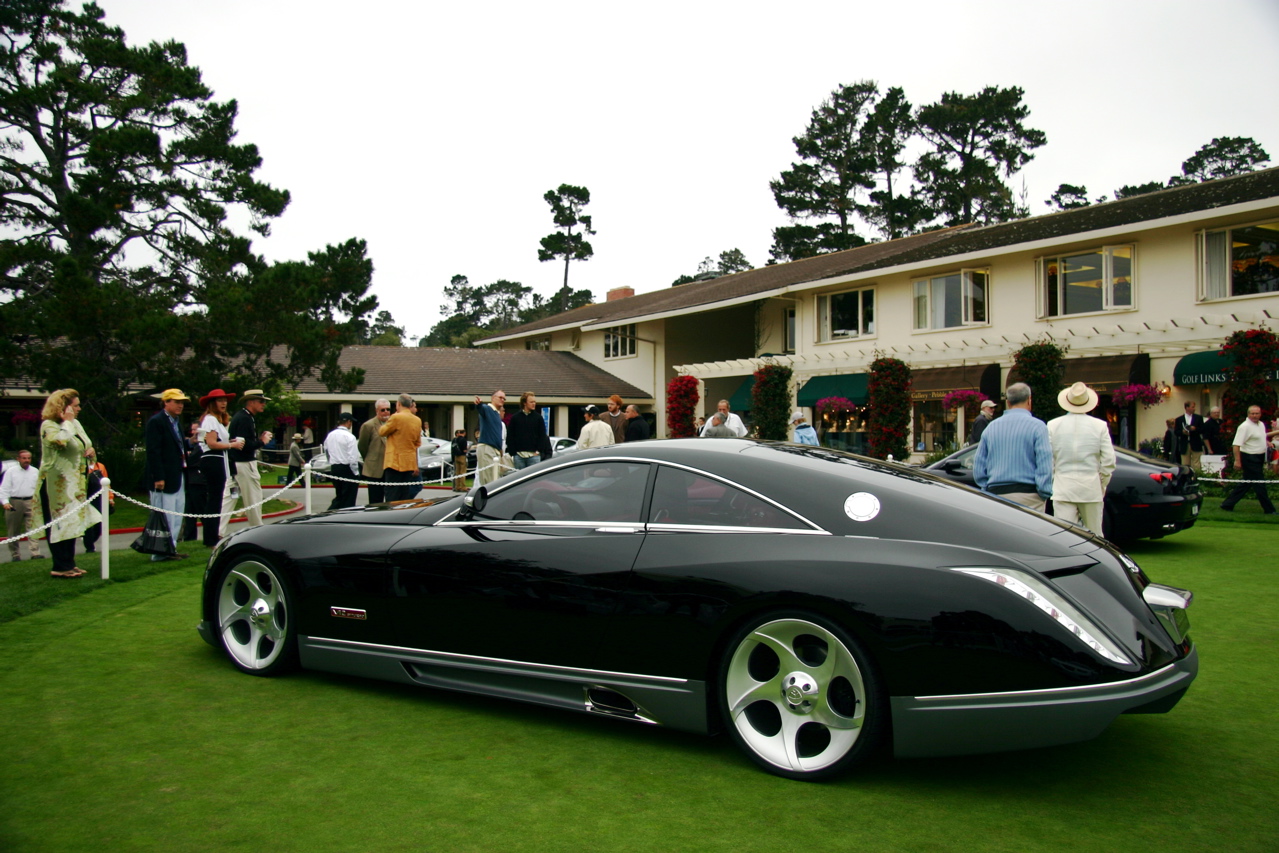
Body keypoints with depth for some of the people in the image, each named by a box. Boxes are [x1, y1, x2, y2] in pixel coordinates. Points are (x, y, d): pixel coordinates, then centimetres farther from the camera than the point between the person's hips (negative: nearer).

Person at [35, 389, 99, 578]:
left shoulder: (75, 424, 14)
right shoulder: (48, 425, -11)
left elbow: (86, 445, 26)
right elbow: (62, 441, -32)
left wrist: (91, 451, 3)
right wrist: (67, 422, -17)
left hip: (74, 484, 9)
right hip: (57, 484, -8)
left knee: (72, 524, 11)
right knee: (60, 525, -5)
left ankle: (69, 564, 17)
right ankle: (61, 567, -1)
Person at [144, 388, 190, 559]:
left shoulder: (177, 422, 17)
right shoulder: (156, 421, -11)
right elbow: (153, 451, -17)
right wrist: (158, 477, -21)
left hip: (179, 476, 9)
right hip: (164, 479, -9)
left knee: (177, 515, 13)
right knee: (165, 517, -5)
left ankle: (171, 547, 21)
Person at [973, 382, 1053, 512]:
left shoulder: (991, 427, 10)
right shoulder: (1037, 426, -4)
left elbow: (978, 468, 10)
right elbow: (1044, 466, -10)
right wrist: (1044, 495, -3)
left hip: (996, 494, 4)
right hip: (1028, 495, -4)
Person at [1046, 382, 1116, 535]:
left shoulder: (1053, 425, 0)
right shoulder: (1100, 426, -1)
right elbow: (1109, 461, -2)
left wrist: (1050, 486, 12)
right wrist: (1102, 485, 11)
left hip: (1063, 489, 0)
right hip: (1091, 489, 0)